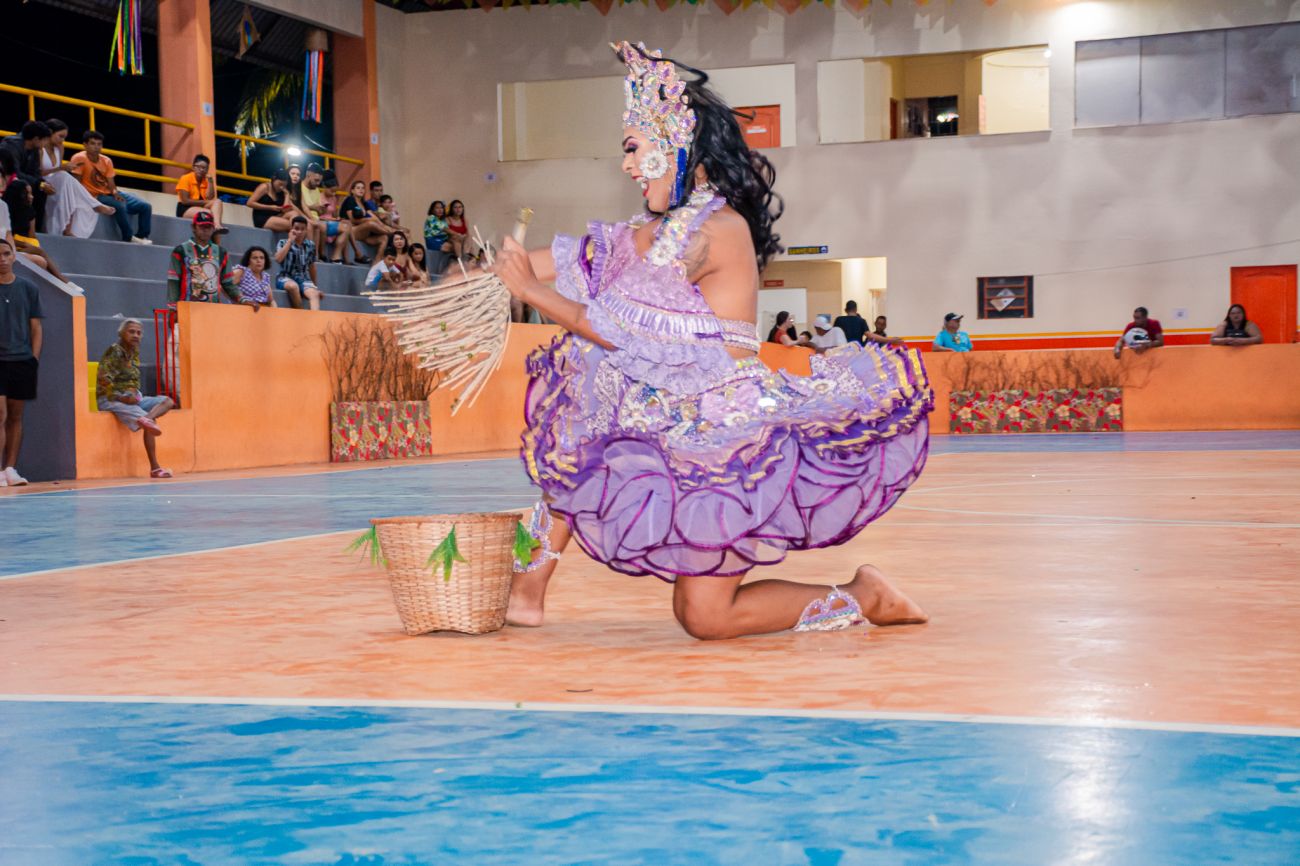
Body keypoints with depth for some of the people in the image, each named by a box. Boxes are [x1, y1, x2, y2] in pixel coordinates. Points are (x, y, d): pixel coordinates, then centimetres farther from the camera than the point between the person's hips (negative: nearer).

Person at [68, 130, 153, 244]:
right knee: (120, 206, -35)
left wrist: (115, 193, -21)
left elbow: (111, 183, 2)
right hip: (95, 196, -7)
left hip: (110, 194, 7)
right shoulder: (79, 159, -13)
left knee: (145, 206, -5)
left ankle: (142, 237, -1)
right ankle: (129, 238, -21)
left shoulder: (106, 161, 6)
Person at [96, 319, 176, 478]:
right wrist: (120, 397, -20)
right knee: (150, 424, -26)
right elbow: (103, 380, -21)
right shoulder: (114, 352, -13)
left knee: (168, 401, -4)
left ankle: (147, 418, -36)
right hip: (110, 399, -9)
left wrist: (135, 394, 1)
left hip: (131, 398, 9)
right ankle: (154, 468, -29)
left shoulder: (135, 353, 12)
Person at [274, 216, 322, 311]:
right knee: (293, 286, -38)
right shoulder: (283, 242, 3)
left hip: (304, 279, 2)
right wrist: (290, 240, -10)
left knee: (314, 294, -31)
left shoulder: (311, 245, 10)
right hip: (285, 278, -2)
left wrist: (314, 286, 26)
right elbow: (278, 259, -16)